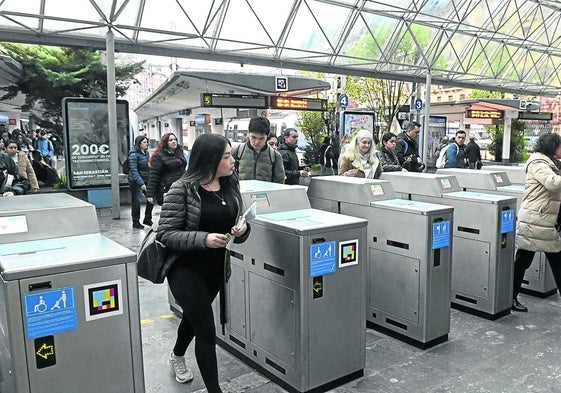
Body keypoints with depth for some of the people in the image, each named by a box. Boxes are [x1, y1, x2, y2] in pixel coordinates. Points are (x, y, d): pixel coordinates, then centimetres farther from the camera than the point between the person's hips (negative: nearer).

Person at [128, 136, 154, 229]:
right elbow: (134, 170, -19)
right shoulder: (134, 154, -15)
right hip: (136, 181, -7)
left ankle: (147, 219, 17)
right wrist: (141, 183, -24)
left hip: (146, 179, 7)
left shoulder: (146, 153, 8)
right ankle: (136, 222, 14)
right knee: (136, 201, 2)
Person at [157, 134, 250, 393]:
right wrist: (203, 239, -32)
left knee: (194, 315, 26)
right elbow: (166, 234, -18)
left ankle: (177, 356, 55)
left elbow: (238, 225, 10)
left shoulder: (231, 186, -1)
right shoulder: (182, 189, -19)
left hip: (217, 267, 7)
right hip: (186, 268, -6)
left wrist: (242, 230, -14)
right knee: (206, 330, -4)